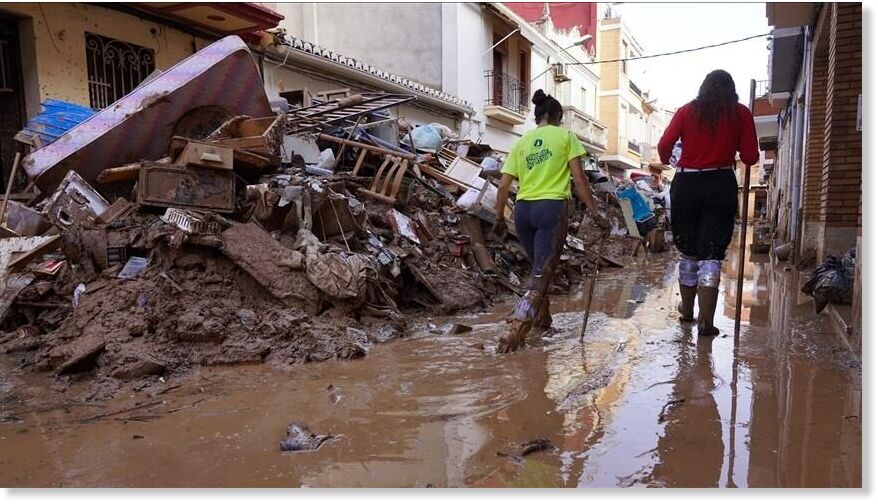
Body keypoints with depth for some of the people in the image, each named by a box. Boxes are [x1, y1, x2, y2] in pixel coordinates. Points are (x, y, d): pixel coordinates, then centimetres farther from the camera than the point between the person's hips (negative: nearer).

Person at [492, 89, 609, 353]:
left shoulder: (521, 142, 14)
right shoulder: (565, 136, 6)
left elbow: (503, 185, 9)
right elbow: (579, 179, -1)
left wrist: (499, 218, 18)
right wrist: (595, 213, 1)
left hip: (523, 209, 5)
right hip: (551, 208, -5)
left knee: (539, 268, 24)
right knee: (542, 274, -5)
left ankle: (542, 317, 35)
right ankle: (516, 330, -18)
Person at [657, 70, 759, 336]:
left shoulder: (687, 111, 5)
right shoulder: (741, 113, 4)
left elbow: (664, 145, -5)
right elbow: (751, 157, 1)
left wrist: (667, 162, 16)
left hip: (686, 184, 1)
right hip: (721, 185, -1)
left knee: (688, 251, 14)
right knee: (711, 254, -1)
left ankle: (687, 309, 28)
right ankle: (705, 321, -6)